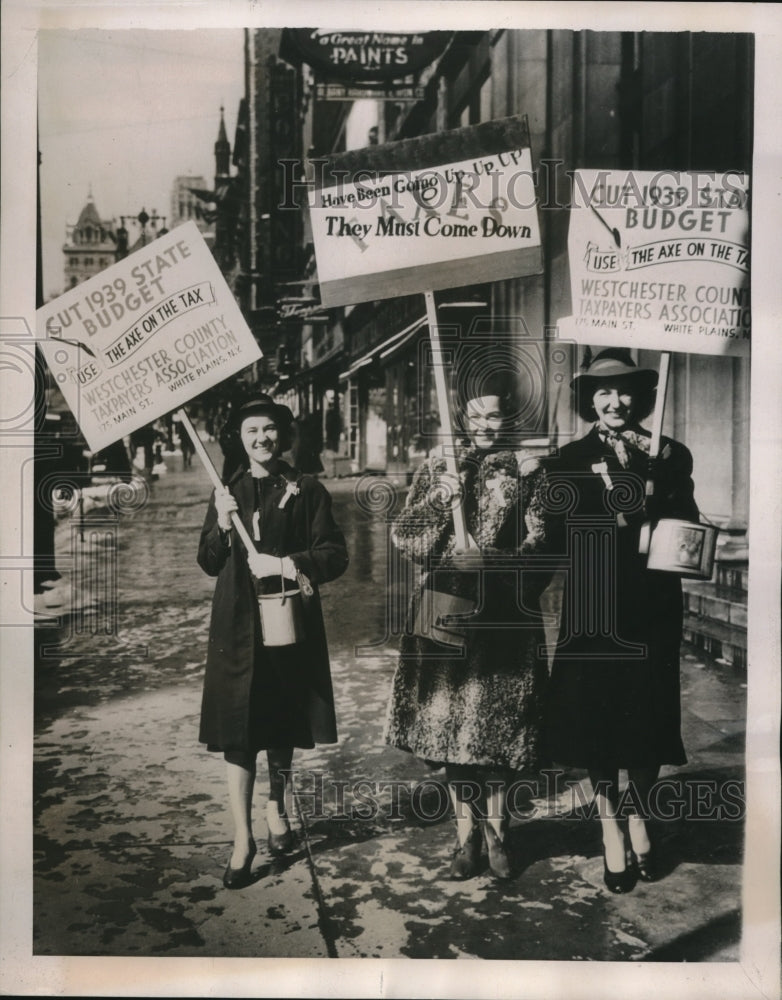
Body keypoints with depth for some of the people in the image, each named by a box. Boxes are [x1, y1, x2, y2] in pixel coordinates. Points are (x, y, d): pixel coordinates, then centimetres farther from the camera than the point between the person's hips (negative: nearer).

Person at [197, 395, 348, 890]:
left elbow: (336, 555, -4)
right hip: (238, 626, 1)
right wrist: (223, 526, -11)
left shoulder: (307, 491, 0)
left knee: (284, 724, 13)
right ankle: (243, 837, 7)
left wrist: (285, 564, -17)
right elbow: (209, 564, 7)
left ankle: (277, 809, 36)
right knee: (237, 731, -2)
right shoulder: (227, 492, 7)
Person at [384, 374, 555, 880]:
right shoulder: (436, 468, 8)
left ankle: (496, 829, 26)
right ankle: (467, 832, 21)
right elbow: (402, 534, 2)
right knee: (449, 720, 5)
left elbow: (540, 543, -4)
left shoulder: (528, 470, 4)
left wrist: (493, 563, -19)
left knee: (499, 723, 6)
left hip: (504, 617, -1)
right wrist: (440, 499, -13)